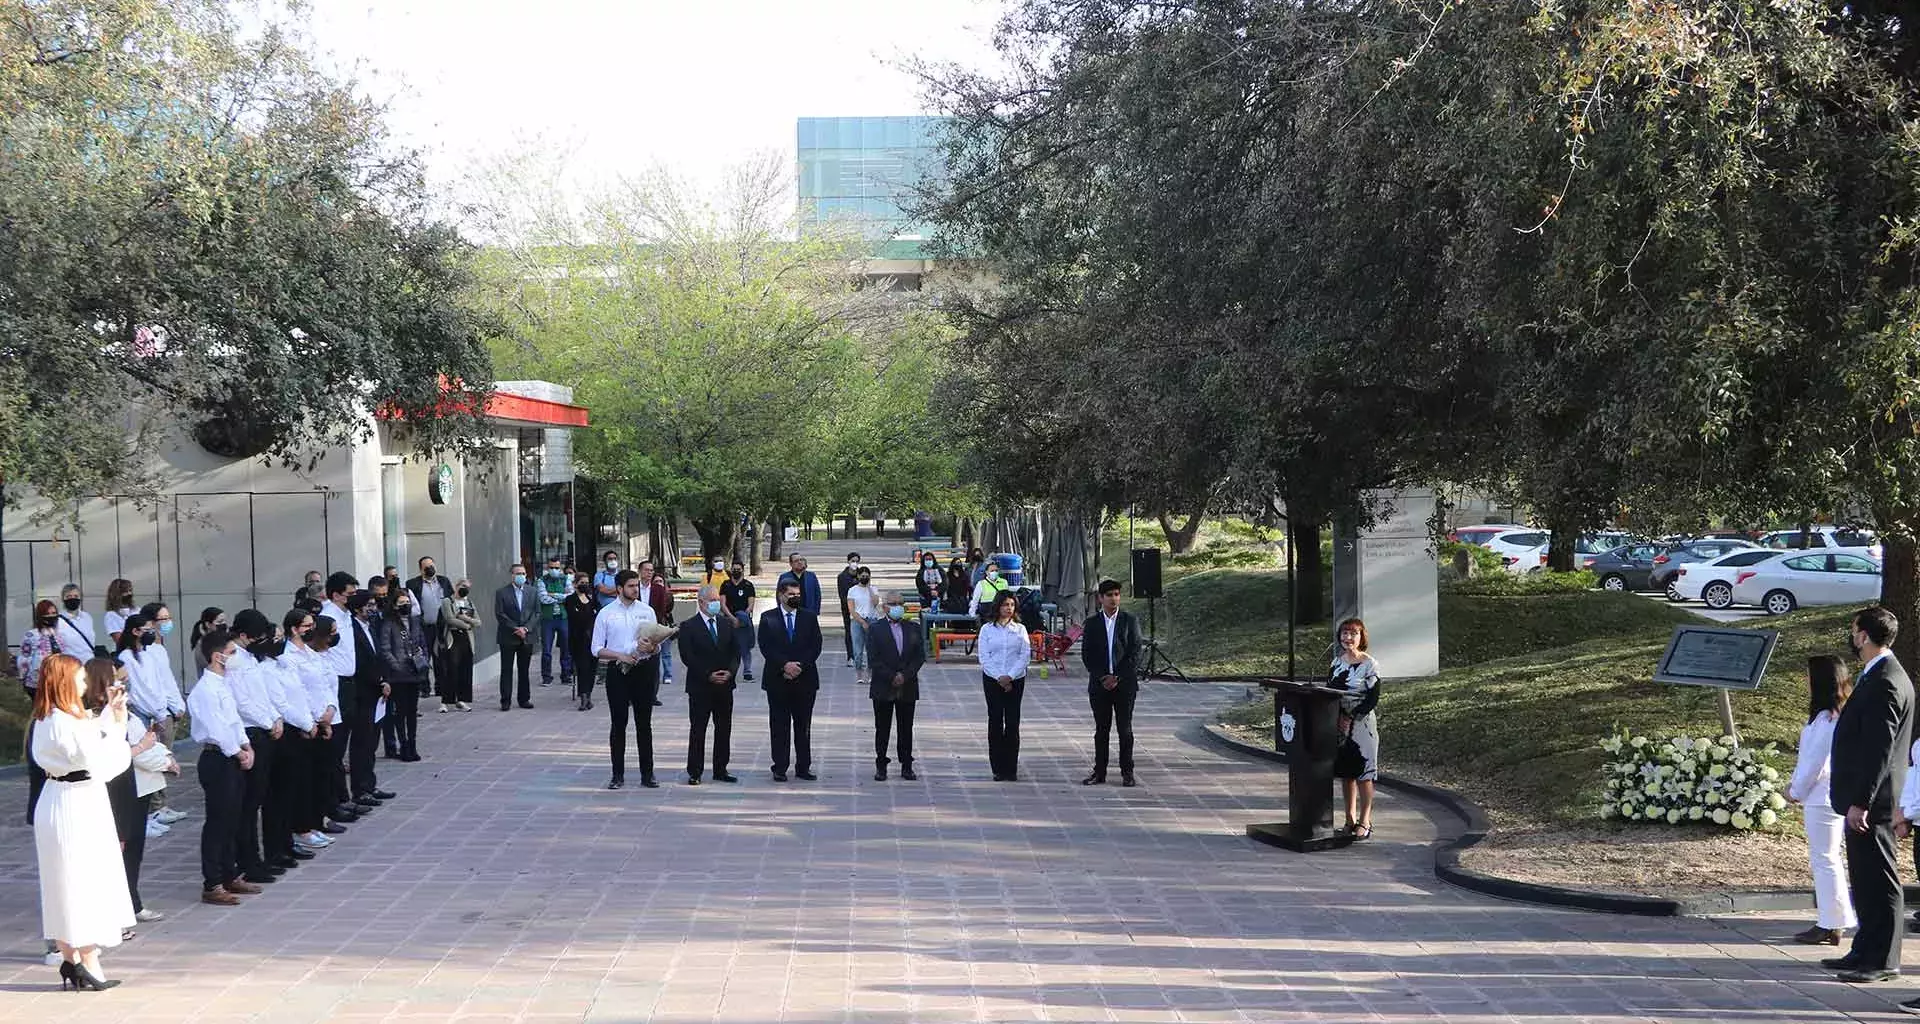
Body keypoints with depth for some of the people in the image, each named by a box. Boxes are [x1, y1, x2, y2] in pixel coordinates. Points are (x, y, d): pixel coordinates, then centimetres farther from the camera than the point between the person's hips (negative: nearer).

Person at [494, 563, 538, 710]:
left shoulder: (532, 592, 9)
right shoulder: (502, 593, -2)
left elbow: (537, 613, 6)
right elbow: (500, 615, -7)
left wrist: (526, 628, -9)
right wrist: (516, 629, -13)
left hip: (527, 637, 3)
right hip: (508, 637, -3)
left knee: (524, 670, 8)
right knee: (506, 670, 0)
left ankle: (524, 699, 15)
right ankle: (505, 701, 3)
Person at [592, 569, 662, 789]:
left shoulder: (647, 611, 7)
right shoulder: (606, 614, 1)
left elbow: (657, 645, 10)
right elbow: (597, 649, 1)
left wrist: (651, 648, -14)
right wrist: (620, 656, -14)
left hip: (643, 670, 1)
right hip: (617, 672, -1)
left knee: (644, 723, 4)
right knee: (618, 724, 3)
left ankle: (647, 773, 8)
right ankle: (618, 775, 8)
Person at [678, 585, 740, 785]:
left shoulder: (727, 624, 10)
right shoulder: (689, 628, -5)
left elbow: (735, 651, 8)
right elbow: (687, 657, -11)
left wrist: (730, 671, -10)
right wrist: (708, 675, -17)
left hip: (725, 685, 5)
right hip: (700, 686, -5)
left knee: (724, 729, 8)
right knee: (698, 730, 0)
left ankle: (720, 770, 16)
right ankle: (694, 772, 4)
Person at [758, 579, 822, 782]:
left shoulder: (809, 617, 7)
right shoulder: (768, 618, 2)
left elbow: (815, 646, 1)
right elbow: (766, 647, -5)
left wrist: (800, 666, -11)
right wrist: (784, 665, -16)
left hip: (805, 679, 1)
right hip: (777, 680, -1)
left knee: (803, 725, 5)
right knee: (779, 725, 2)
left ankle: (803, 767, 11)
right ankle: (780, 768, 8)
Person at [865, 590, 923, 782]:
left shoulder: (913, 629, 8)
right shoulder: (875, 630, -1)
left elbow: (920, 656, 2)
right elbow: (873, 660, -7)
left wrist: (905, 675, -10)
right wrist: (892, 677, -14)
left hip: (908, 688, 2)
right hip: (883, 688, -2)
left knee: (906, 728, 6)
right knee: (882, 729, 3)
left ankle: (906, 766, 11)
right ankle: (881, 767, 9)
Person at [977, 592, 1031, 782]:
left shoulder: (1020, 629, 6)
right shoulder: (987, 629, 3)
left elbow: (1025, 655, 0)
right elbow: (984, 657, -2)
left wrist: (1010, 676, -12)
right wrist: (999, 678, -11)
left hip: (1015, 680, 1)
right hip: (992, 680, -1)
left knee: (1012, 722, -1)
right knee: (995, 721, -1)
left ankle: (1011, 769, 3)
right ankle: (998, 768, 3)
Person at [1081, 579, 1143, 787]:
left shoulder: (1130, 621, 3)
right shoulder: (1091, 623, 6)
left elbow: (1135, 653, -2)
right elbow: (1086, 655, 3)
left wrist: (1118, 678, -9)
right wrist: (1103, 677, -8)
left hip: (1125, 683, -1)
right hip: (1099, 684, 1)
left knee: (1125, 729, 1)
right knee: (1101, 729, 5)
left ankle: (1127, 772, 5)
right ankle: (1099, 772, 9)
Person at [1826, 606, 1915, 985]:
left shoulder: (1885, 683, -19)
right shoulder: (1876, 676, 14)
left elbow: (1879, 748, -23)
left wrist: (1860, 802, -23)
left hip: (1872, 802, -11)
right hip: (1863, 798, 11)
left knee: (1879, 882, -4)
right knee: (1865, 880, 16)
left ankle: (1883, 961, 2)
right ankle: (1866, 953, 24)